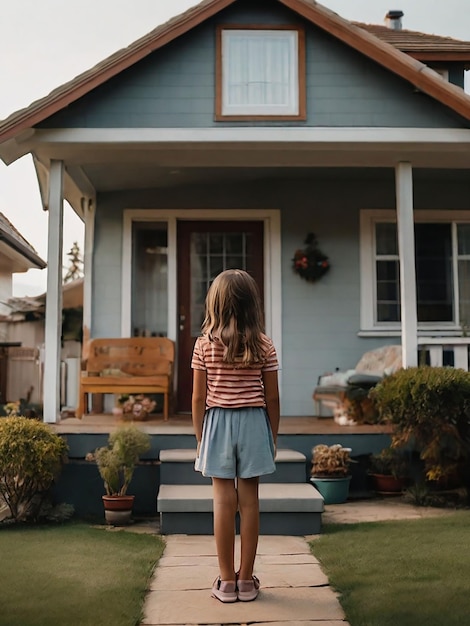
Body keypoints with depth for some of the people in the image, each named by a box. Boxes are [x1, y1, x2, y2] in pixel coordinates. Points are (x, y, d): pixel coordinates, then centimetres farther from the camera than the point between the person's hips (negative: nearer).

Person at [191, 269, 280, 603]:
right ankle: (246, 580, 14)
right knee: (249, 500, 6)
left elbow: (199, 397, -2)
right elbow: (272, 398, 1)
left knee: (224, 501, 4)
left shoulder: (205, 344, -4)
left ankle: (226, 581, 10)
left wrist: (199, 435, 9)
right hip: (254, 423, 1)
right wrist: (273, 437, 12)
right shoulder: (264, 345, -2)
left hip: (218, 422, 0)